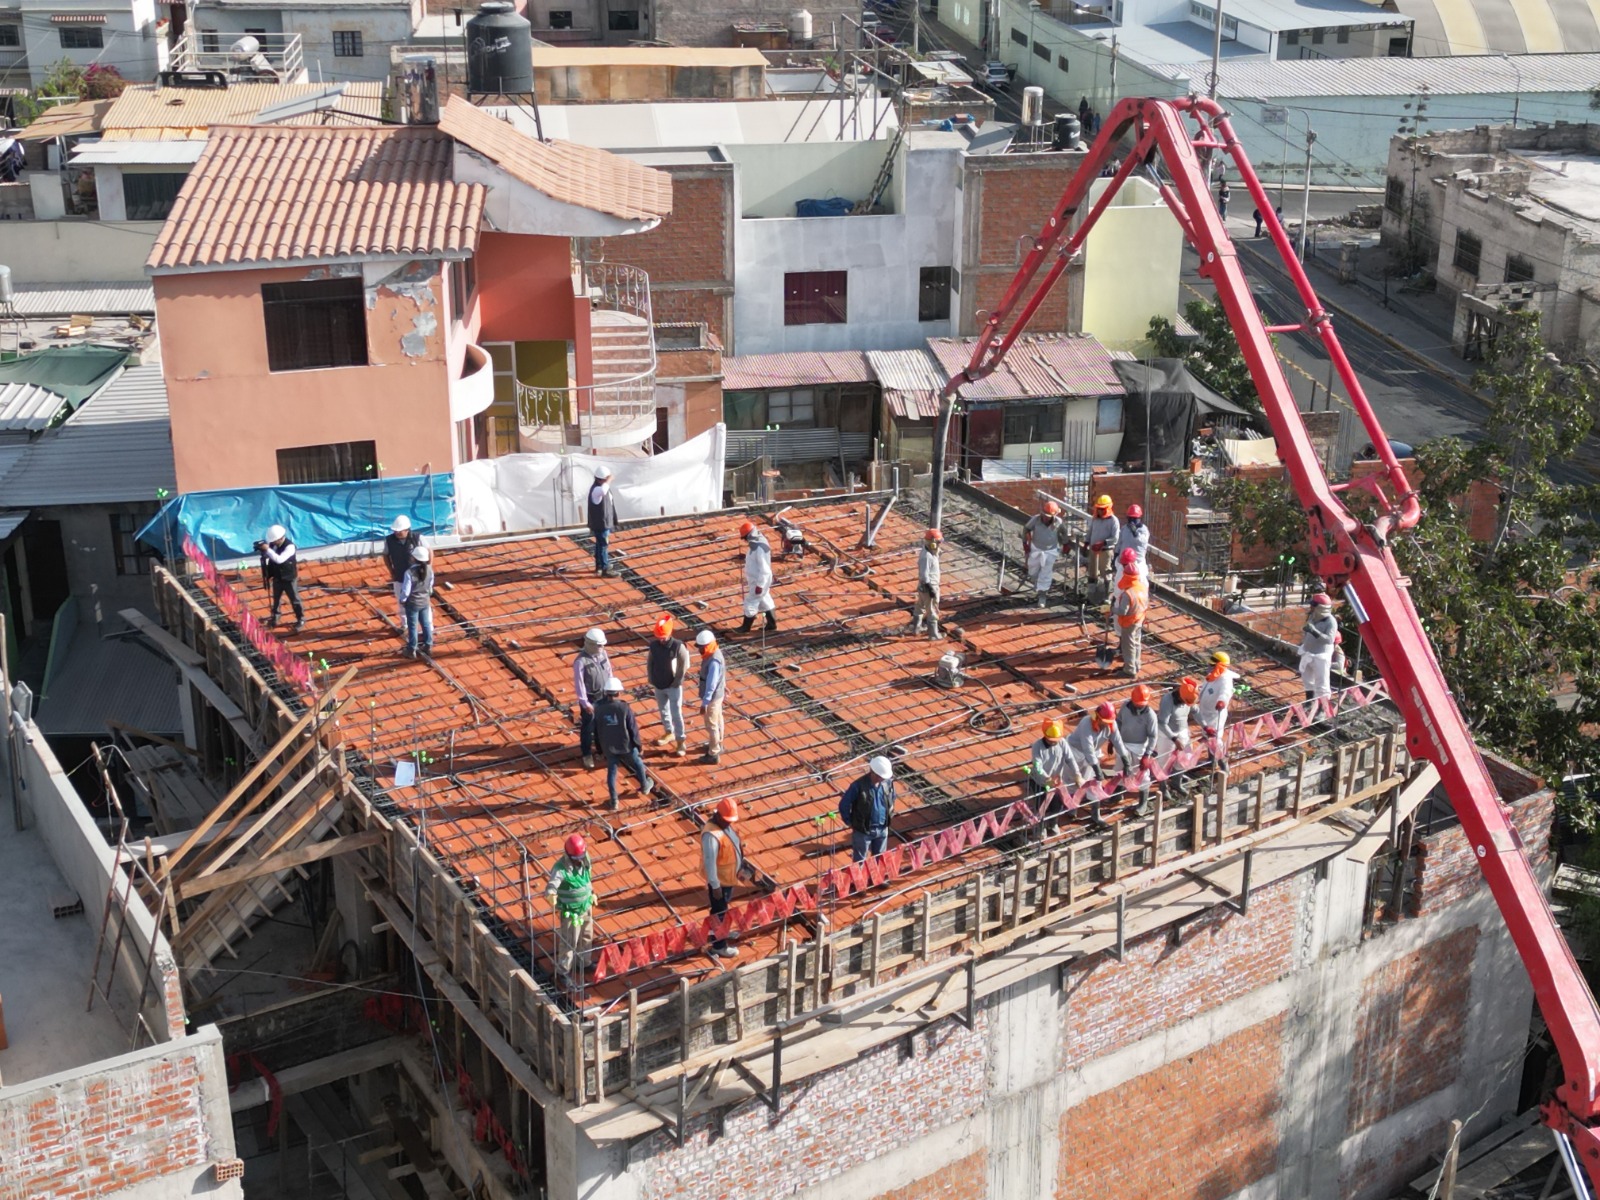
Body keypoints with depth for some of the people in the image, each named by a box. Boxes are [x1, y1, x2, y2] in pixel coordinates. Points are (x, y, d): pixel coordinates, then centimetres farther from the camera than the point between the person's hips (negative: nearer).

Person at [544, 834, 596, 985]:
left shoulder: (585, 860, -10)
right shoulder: (561, 868, -31)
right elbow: (551, 886, -45)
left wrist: (592, 893, 23)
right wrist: (551, 895, -67)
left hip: (586, 906, 7)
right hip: (570, 911, -7)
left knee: (586, 937, 24)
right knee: (568, 943, 6)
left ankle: (581, 964, 47)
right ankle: (563, 972, 25)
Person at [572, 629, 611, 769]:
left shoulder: (603, 653, -5)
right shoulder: (581, 661, -25)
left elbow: (609, 672, 7)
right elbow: (579, 683, -22)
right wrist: (585, 702, -19)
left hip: (604, 696, 6)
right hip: (590, 698, -6)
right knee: (587, 727, 10)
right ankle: (587, 754, 25)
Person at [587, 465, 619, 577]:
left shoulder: (602, 487, 9)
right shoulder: (596, 490, -24)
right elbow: (603, 490, -52)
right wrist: (609, 480, -32)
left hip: (605, 522, 10)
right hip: (600, 523, -10)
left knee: (600, 544, 20)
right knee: (603, 545, -1)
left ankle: (599, 566, 33)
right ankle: (605, 569, 7)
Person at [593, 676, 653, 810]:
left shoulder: (598, 709, -9)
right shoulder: (625, 708, -19)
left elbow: (596, 731, 2)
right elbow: (633, 730, -14)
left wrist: (600, 748, 16)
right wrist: (639, 746, -1)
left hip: (608, 747, 2)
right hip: (626, 746, -2)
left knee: (611, 771, 16)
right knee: (638, 765, 24)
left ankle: (614, 801, 17)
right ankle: (645, 786, 45)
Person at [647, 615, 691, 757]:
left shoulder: (678, 646, -19)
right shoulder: (654, 645, -6)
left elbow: (683, 666, -14)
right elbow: (650, 662, 7)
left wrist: (677, 682, -14)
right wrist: (651, 679, 2)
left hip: (673, 687, -5)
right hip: (658, 685, 5)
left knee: (676, 714, -2)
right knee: (663, 710, 20)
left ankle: (681, 741, 7)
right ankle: (669, 733, 39)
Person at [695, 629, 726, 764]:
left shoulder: (713, 662, -34)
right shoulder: (715, 652, -5)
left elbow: (711, 685, -32)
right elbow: (723, 670, 13)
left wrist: (704, 703, -28)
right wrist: (723, 685, 28)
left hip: (712, 697, -9)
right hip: (718, 694, 9)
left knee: (711, 725, 6)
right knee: (717, 720, 26)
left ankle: (714, 754, 19)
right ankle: (718, 744, 45)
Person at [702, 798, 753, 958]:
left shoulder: (725, 824, -3)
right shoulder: (711, 835, -32)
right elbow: (709, 862, -30)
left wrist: (740, 865, 20)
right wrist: (715, 886, -27)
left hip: (729, 876, 9)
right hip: (719, 880, -9)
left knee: (725, 907, 28)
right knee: (719, 912, 6)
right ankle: (719, 945, 19)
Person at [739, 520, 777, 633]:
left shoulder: (760, 548, -30)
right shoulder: (755, 543, 1)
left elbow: (764, 569, -28)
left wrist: (760, 585, -23)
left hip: (759, 581, -10)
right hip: (755, 579, 10)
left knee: (750, 603, 4)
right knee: (765, 600, 19)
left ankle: (746, 627, 19)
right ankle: (772, 624, 30)